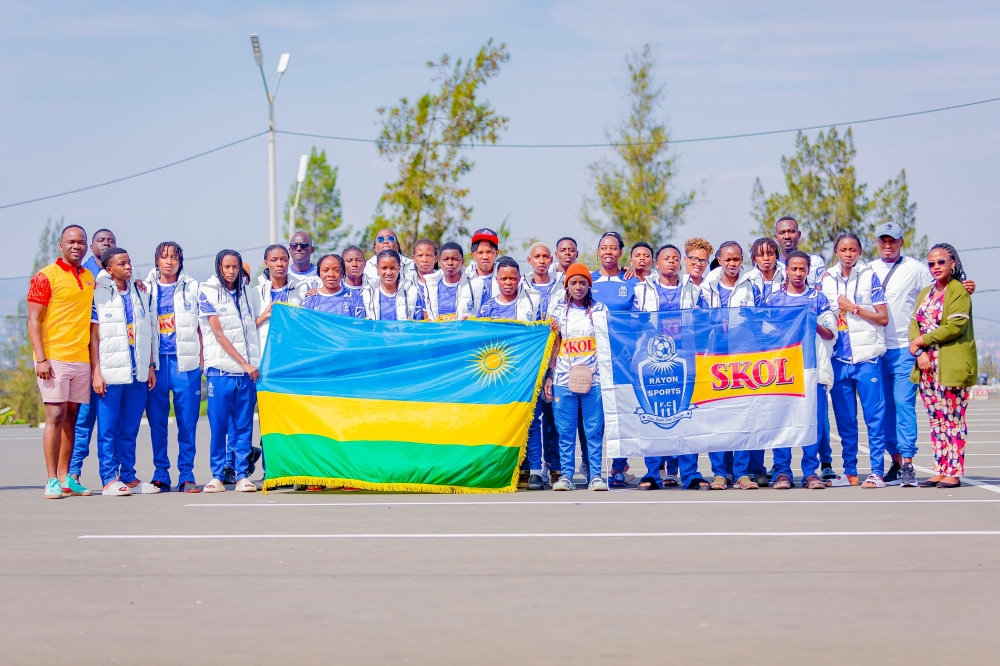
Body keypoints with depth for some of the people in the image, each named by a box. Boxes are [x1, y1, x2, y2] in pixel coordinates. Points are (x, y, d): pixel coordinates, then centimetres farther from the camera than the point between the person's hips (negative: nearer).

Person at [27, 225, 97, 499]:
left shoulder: (89, 278, 14)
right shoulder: (46, 277, -4)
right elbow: (33, 321, -8)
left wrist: (94, 361, 13)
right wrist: (41, 359, -16)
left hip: (81, 359, 6)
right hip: (54, 359, -6)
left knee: (71, 417, 6)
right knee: (55, 416, -8)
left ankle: (65, 478, 10)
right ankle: (52, 481, -6)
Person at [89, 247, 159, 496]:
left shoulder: (142, 294, 12)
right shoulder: (99, 294, -2)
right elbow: (94, 336, -4)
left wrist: (151, 367, 11)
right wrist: (96, 372, -9)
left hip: (138, 373, 4)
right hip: (110, 373, -4)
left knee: (130, 430, 8)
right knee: (108, 429, -1)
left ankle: (129, 477, 13)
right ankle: (109, 480, 1)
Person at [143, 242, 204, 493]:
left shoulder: (192, 287, 9)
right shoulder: (146, 288, 11)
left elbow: (199, 326, 11)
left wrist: (201, 358, 3)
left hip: (185, 361, -1)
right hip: (156, 361, 1)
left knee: (188, 420, -3)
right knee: (157, 421, 2)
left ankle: (186, 475, 2)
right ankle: (161, 474, 9)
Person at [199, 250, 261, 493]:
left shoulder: (244, 293, 14)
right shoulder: (208, 292, 1)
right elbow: (218, 333, -6)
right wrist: (243, 363, -9)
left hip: (247, 370, 3)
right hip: (221, 369, -3)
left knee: (244, 427, 3)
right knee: (218, 426, -2)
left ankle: (242, 476, 6)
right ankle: (217, 477, 5)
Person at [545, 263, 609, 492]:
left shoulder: (600, 309, 8)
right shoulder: (559, 312, 10)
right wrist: (548, 376, 5)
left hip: (594, 379, -1)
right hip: (564, 379, 1)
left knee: (594, 430, -3)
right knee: (565, 431, 0)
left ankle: (595, 475, 2)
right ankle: (566, 475, 5)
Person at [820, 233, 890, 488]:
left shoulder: (870, 277, 2)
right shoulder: (827, 280, 12)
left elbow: (883, 318, -1)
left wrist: (854, 308, -8)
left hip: (866, 355, -4)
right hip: (839, 356, 4)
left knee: (874, 415, -5)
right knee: (844, 418, 6)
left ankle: (876, 472, -4)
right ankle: (849, 471, 13)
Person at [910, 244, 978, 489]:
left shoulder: (959, 290, -5)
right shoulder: (926, 293, 18)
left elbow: (955, 326, -15)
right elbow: (914, 323, 10)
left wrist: (923, 341, -10)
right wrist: (920, 352, -7)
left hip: (952, 366, -7)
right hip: (928, 366, 7)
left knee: (953, 420, -5)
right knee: (936, 420, 7)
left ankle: (954, 473, -3)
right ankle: (940, 471, 10)